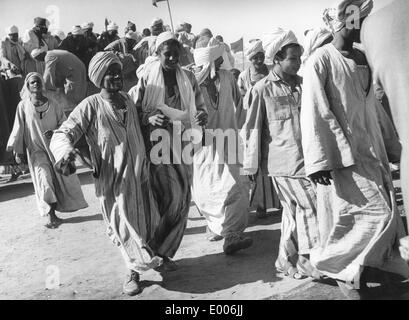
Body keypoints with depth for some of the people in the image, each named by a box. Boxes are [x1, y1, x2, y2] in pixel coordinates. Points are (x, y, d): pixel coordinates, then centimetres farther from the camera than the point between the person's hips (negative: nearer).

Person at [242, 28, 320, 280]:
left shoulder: (302, 84, 12)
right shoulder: (262, 89, -4)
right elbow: (253, 128, -3)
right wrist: (251, 165, -3)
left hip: (306, 157, 6)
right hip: (283, 160, -6)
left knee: (295, 209, 10)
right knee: (311, 204, -10)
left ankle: (288, 261, 24)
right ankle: (308, 258, 4)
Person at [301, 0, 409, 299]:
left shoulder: (364, 59, 13)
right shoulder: (321, 60, -9)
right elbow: (313, 113, -15)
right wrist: (318, 160, -20)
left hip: (370, 151, 8)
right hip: (340, 154, -8)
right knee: (378, 214, -9)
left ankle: (357, 275, 24)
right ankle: (337, 266, 10)